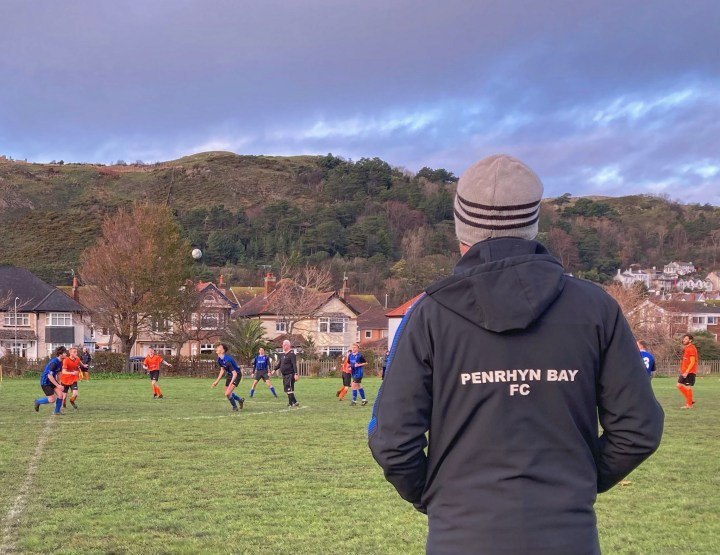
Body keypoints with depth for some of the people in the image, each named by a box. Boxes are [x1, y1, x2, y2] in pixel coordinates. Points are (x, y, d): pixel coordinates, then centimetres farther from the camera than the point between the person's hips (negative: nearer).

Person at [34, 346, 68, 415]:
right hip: (45, 382, -8)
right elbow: (49, 376, -28)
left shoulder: (60, 362, 2)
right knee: (52, 400, -8)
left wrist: (59, 383, 9)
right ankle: (38, 401, 17)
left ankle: (57, 411, 7)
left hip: (52, 381, 8)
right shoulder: (54, 362, -27)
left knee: (60, 394, -6)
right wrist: (58, 385, -25)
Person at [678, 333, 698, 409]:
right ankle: (689, 400, 18)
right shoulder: (686, 348, 16)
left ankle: (689, 404, 5)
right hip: (684, 371, 10)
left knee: (688, 387, -4)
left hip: (690, 372, -10)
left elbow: (692, 362, -19)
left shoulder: (692, 348, -14)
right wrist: (682, 370, 18)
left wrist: (686, 372, -23)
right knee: (679, 385, 10)